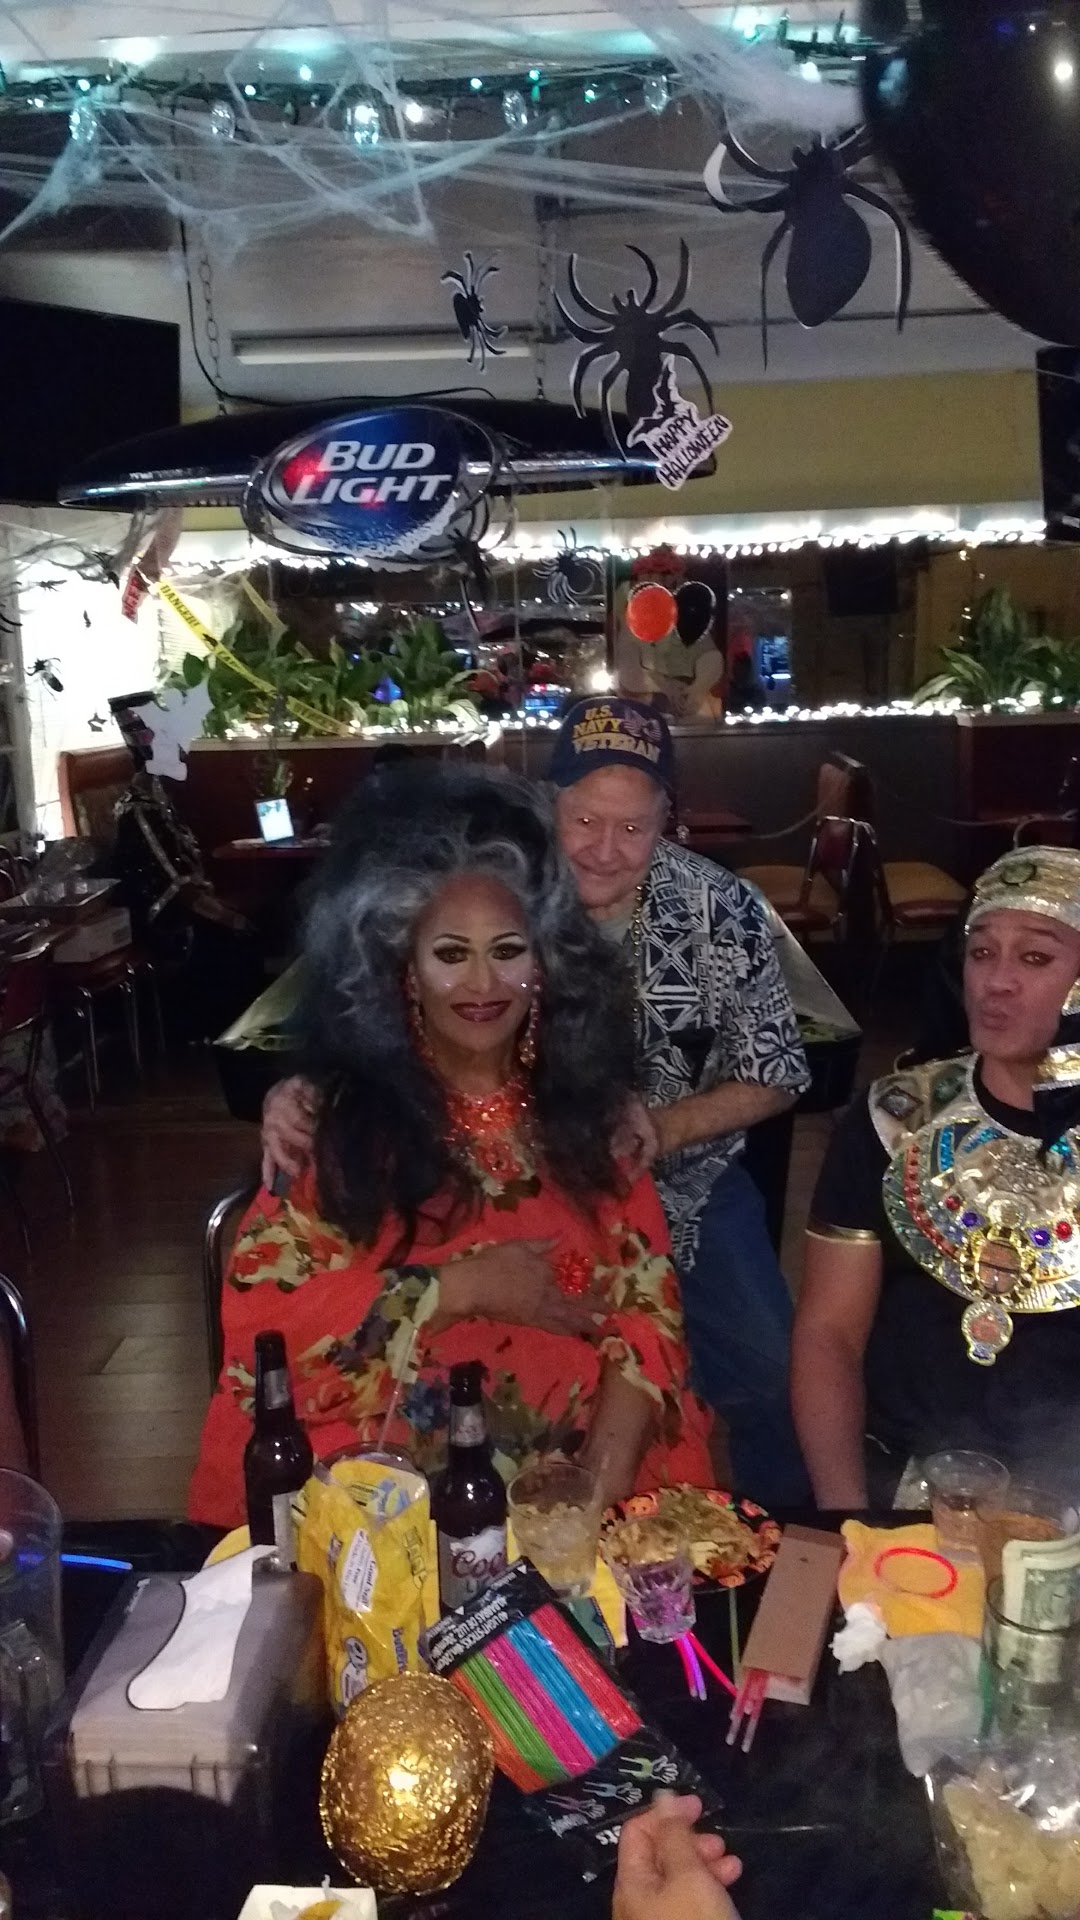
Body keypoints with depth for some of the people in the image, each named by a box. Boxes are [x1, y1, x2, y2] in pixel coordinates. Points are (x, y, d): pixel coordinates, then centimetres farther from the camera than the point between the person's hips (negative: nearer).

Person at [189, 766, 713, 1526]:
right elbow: (255, 1312, -9)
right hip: (390, 1483, -2)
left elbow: (644, 1304, 1)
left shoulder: (587, 1103, 6)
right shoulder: (336, 1116, -1)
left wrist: (605, 1479, -14)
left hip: (570, 1474, 3)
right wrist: (461, 1286, -12)